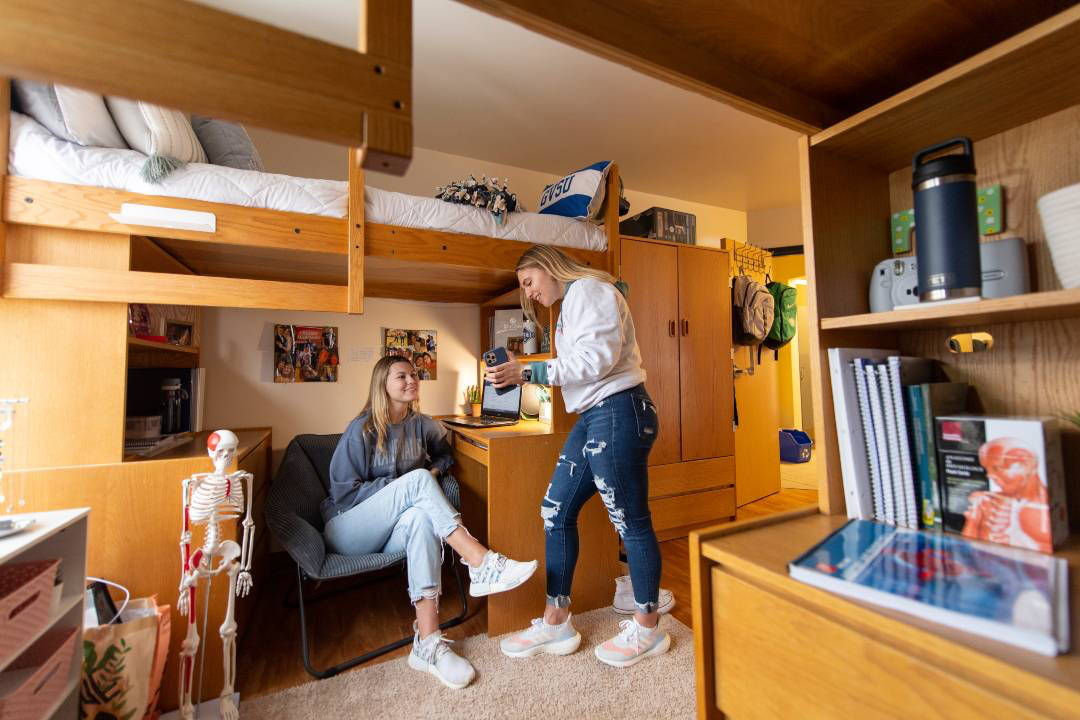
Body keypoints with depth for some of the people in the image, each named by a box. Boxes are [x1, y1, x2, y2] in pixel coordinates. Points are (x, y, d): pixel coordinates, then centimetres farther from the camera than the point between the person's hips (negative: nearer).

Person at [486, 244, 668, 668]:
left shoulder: (587, 288, -7)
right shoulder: (571, 303, 23)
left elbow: (598, 356, -21)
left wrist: (529, 372, -21)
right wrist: (521, 375, 11)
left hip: (618, 412, -10)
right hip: (591, 417, 10)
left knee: (631, 521, 3)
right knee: (556, 511, 9)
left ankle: (648, 629, 25)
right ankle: (555, 623, 24)